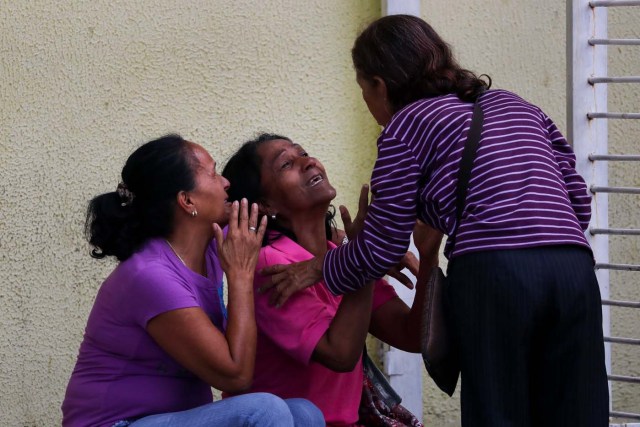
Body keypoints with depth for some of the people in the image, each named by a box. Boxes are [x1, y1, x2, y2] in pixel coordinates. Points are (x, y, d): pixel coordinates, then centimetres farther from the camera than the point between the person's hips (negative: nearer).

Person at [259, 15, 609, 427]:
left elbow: (382, 247, 12)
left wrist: (319, 268, 28)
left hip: (493, 273, -5)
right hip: (575, 266, 5)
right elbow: (579, 203, 23)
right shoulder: (515, 105, 28)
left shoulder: (405, 126, 11)